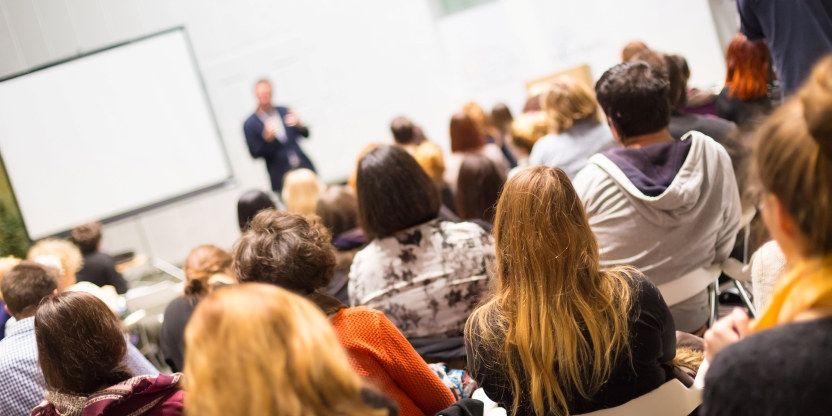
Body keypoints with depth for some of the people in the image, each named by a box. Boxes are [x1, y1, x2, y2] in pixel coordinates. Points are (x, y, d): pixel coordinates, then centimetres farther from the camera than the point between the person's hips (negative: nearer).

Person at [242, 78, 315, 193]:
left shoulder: (284, 111, 7)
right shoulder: (250, 124, -1)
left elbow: (305, 134, 11)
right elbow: (255, 153, -5)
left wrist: (298, 124, -11)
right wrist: (266, 138, -21)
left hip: (304, 167, 3)